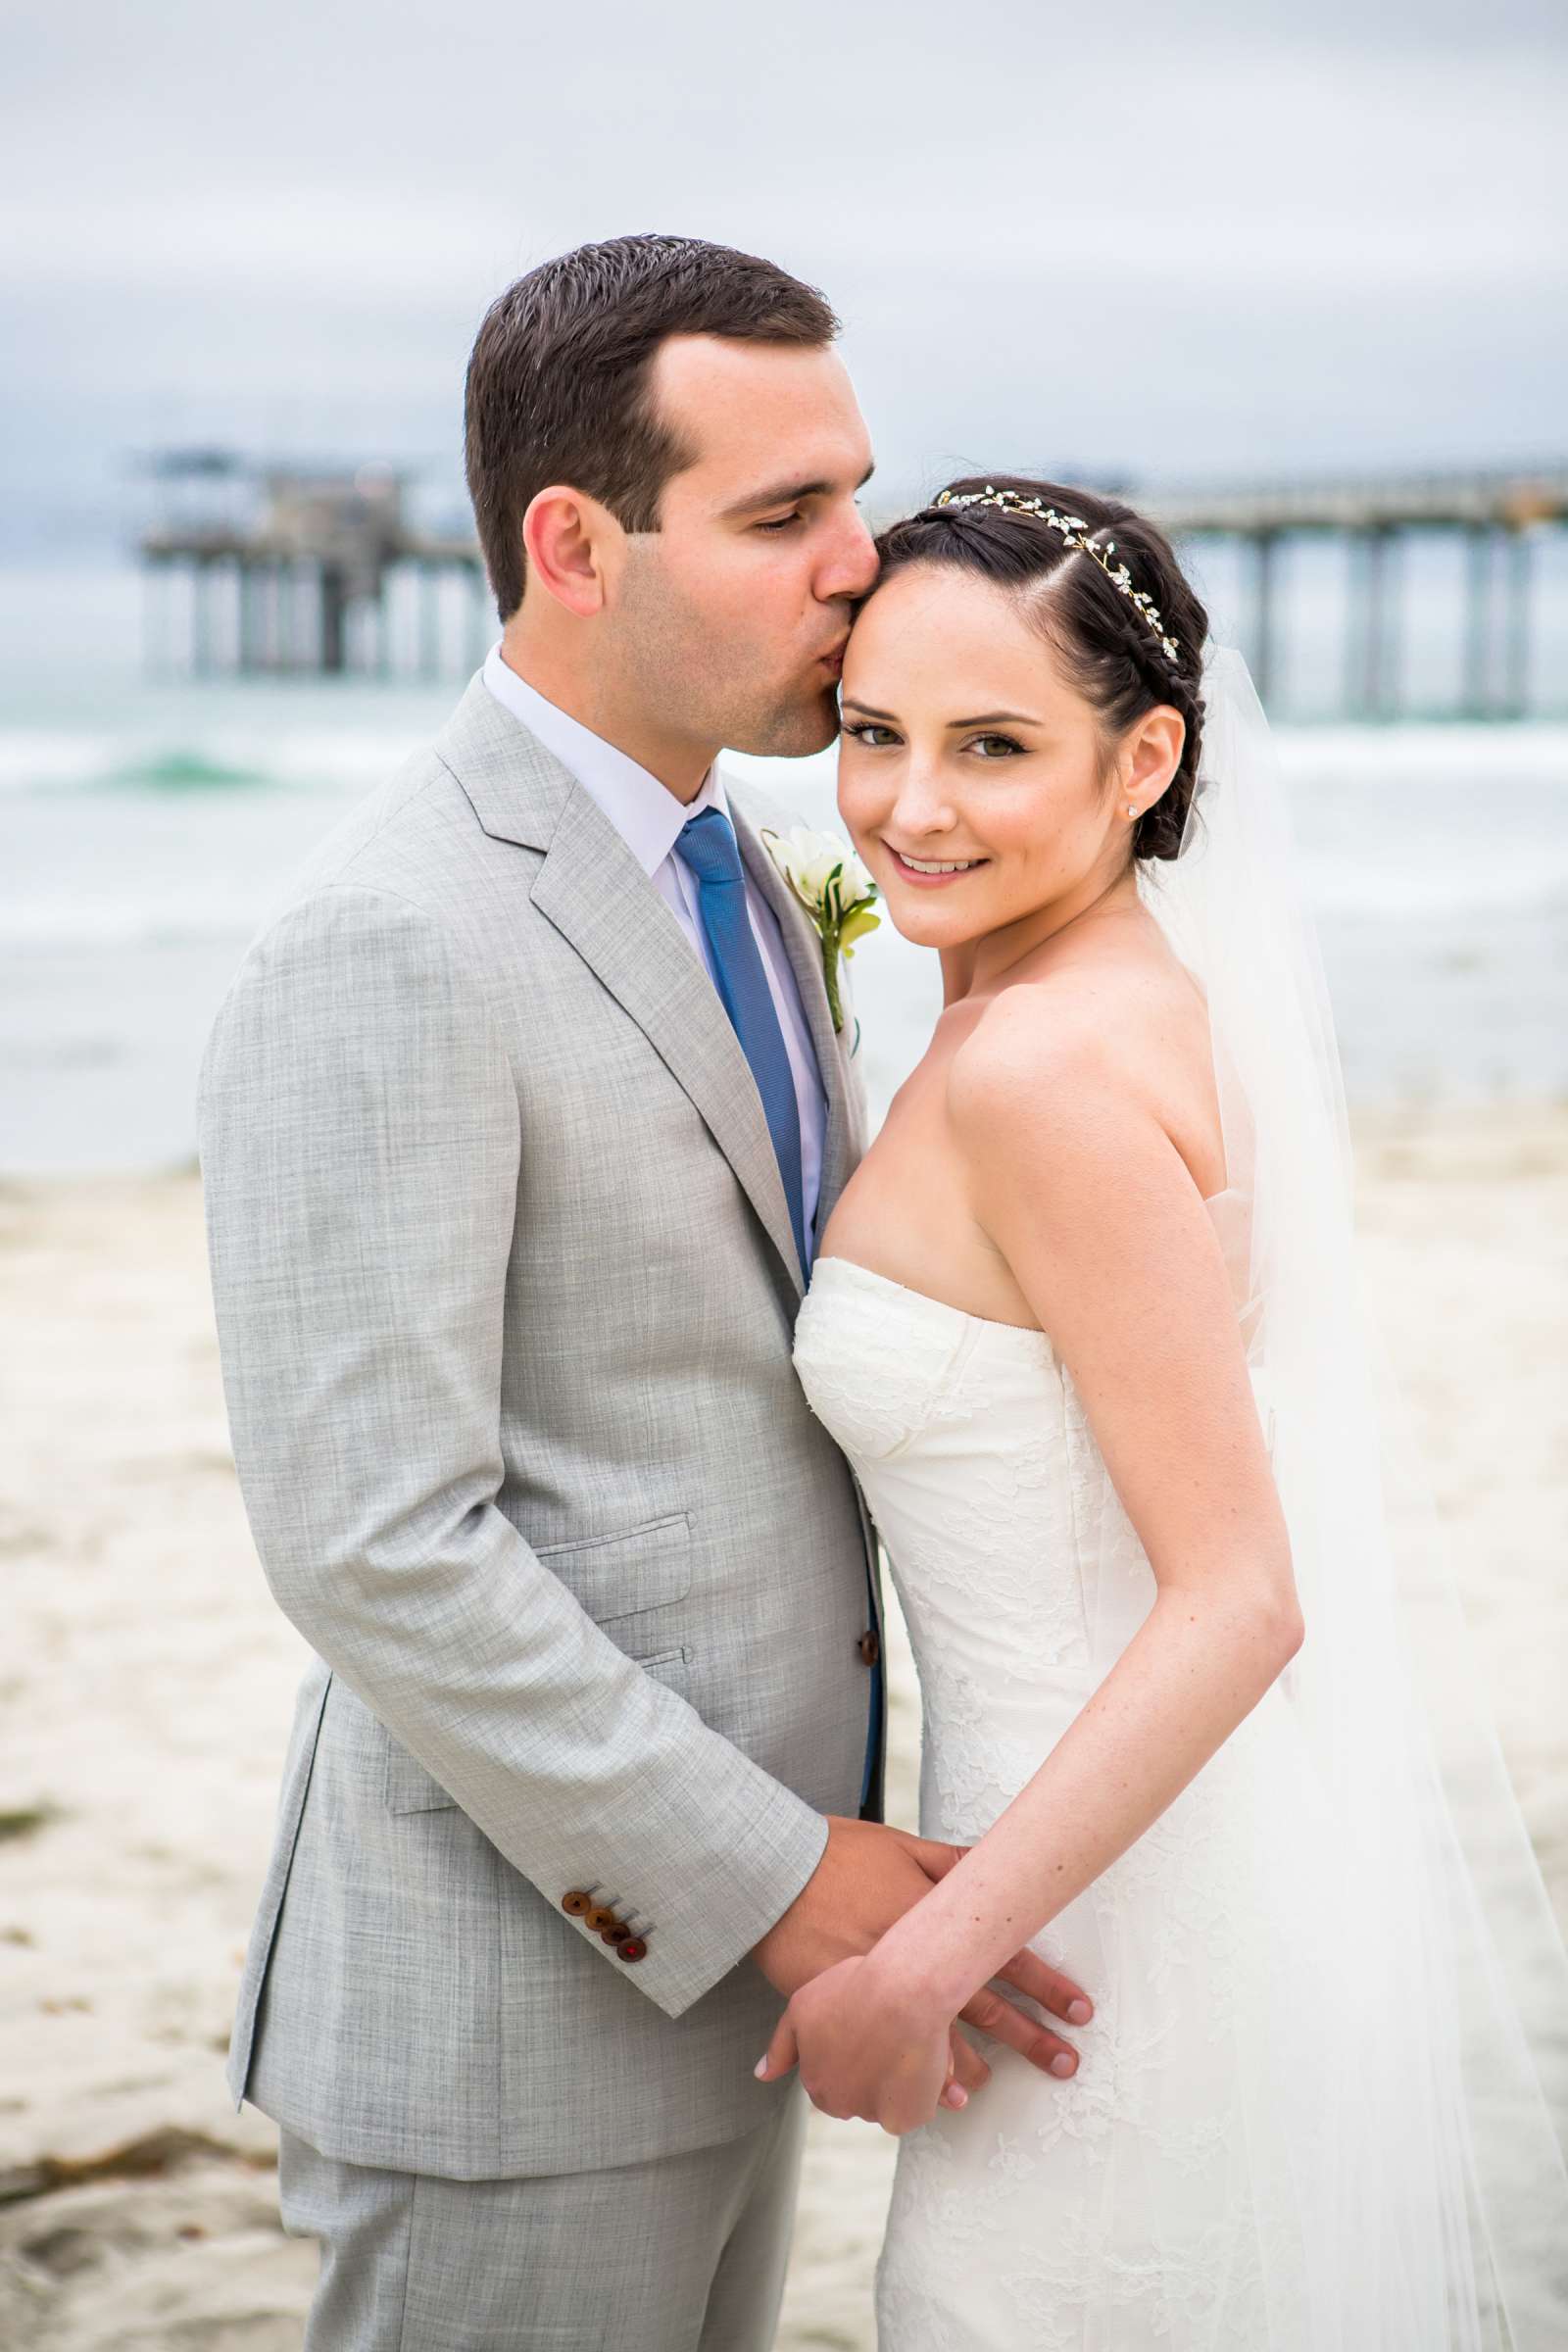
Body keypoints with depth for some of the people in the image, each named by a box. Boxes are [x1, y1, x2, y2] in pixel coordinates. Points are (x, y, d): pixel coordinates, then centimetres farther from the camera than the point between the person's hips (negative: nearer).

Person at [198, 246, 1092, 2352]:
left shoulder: (721, 865, 9)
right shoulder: (385, 952, -21)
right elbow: (369, 1543, -24)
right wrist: (773, 1879, -21)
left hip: (707, 1948, 9)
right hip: (516, 2001, -9)